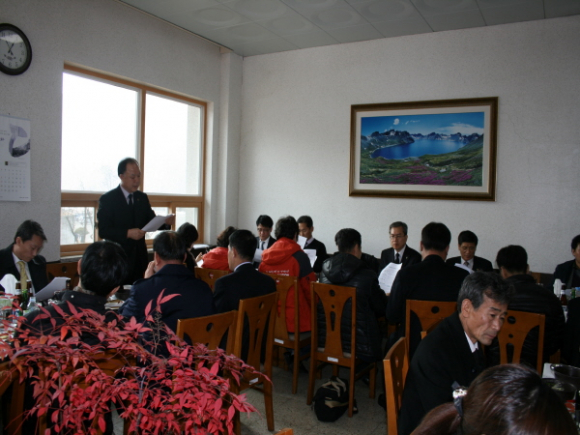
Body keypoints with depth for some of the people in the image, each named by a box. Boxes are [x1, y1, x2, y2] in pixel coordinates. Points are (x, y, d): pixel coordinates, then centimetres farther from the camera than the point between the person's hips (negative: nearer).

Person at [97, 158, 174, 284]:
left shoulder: (142, 198, 10)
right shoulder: (107, 199, -6)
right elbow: (103, 231, -13)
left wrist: (165, 222, -11)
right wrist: (128, 233, -26)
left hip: (139, 259, 4)